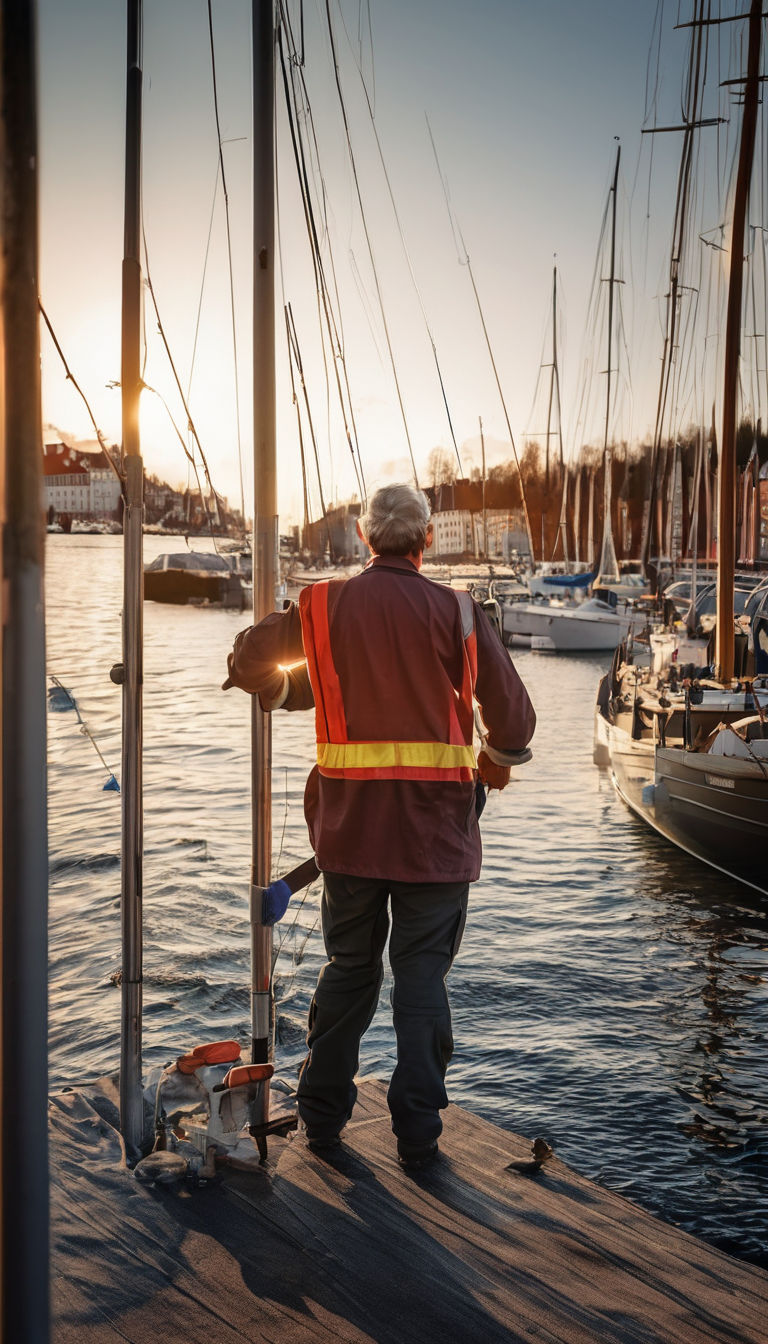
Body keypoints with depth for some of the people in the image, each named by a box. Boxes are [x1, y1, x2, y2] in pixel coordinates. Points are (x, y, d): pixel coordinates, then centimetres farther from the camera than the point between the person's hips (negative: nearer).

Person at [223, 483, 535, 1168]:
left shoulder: (325, 605, 1)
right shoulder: (455, 611, -5)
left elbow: (249, 659, 9)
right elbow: (515, 719, -3)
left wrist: (289, 689, 29)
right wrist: (496, 759, 19)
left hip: (349, 821, 2)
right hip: (435, 823, -2)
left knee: (348, 965, 17)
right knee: (422, 973, 9)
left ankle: (323, 1115, 25)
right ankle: (417, 1132, 13)